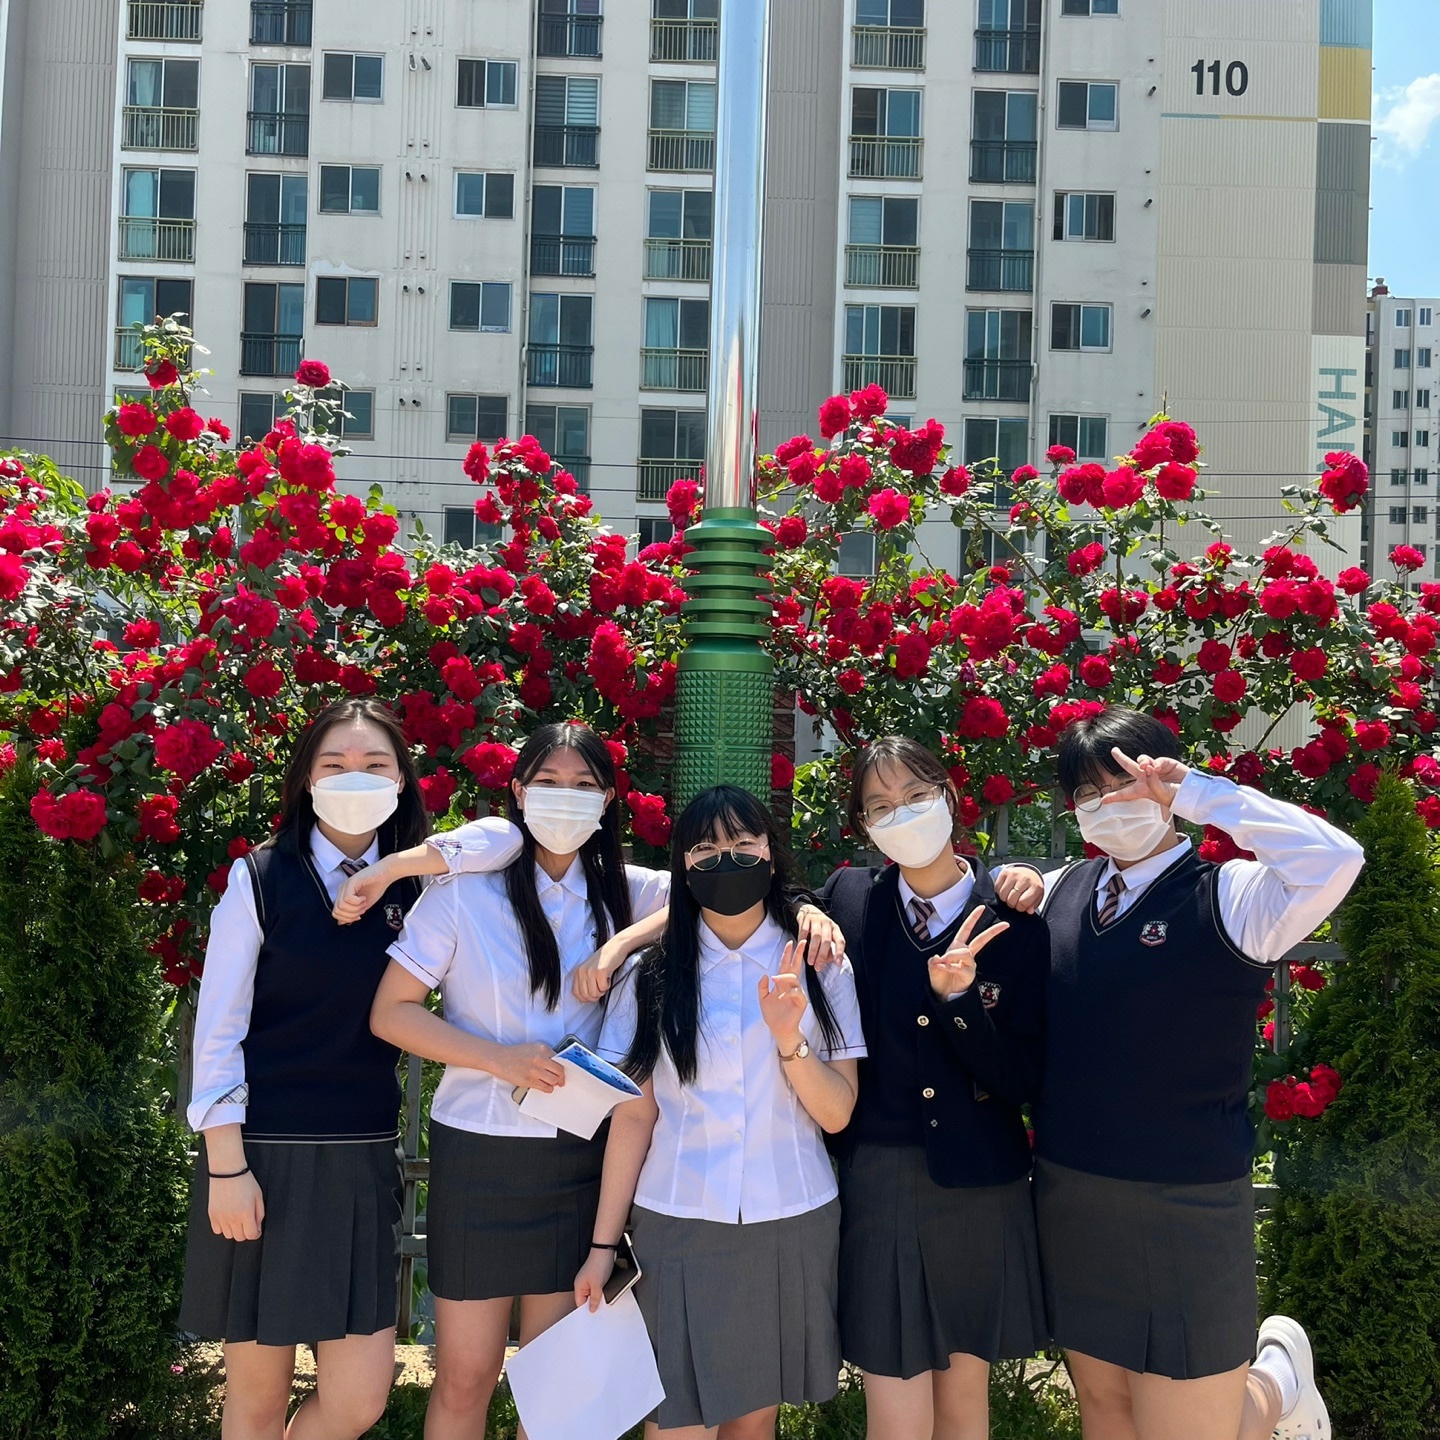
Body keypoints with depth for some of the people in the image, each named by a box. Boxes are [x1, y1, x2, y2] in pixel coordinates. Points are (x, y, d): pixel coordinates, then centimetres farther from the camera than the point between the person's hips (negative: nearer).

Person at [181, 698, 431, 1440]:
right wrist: (226, 1167, -10)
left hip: (363, 1162, 3)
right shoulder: (260, 879, -5)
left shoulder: (413, 887, 5)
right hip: (264, 1156, -3)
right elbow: (217, 1030, -6)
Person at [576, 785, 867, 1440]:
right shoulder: (651, 977, 1)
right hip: (679, 1226, -1)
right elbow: (633, 1117, 1)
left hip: (792, 1223, 1)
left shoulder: (821, 968, 1)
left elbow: (836, 1114, -3)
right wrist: (602, 1245, 0)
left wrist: (789, 1039, -20)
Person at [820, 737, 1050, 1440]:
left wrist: (958, 995, -23)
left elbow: (1024, 1082, -7)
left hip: (981, 1191, 0)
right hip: (878, 1185, 0)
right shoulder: (848, 898, -3)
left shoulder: (1013, 919, -6)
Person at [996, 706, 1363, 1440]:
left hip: (1183, 1214, -5)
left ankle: (1276, 1377, 37)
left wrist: (1197, 792, -25)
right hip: (1069, 1205, 6)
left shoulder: (1229, 898, -13)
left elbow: (1334, 860, -32)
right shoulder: (1060, 891, 2)